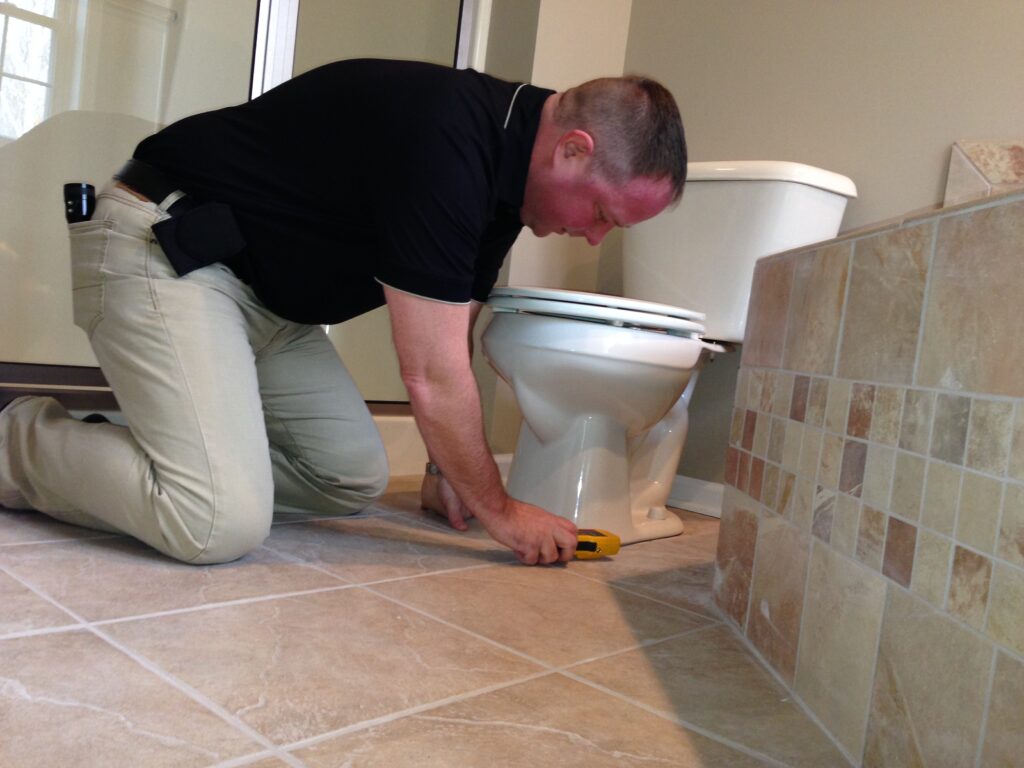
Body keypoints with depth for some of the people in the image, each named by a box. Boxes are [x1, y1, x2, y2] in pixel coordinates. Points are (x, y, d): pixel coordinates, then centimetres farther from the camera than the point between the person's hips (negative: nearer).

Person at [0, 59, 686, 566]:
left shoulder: (499, 161, 2)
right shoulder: (445, 141, -28)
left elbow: (453, 340, 11)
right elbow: (431, 379, -25)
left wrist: (449, 473, 12)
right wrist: (500, 511, -10)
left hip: (267, 289, 9)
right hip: (162, 248, -9)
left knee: (356, 478, 8)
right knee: (221, 524, -22)